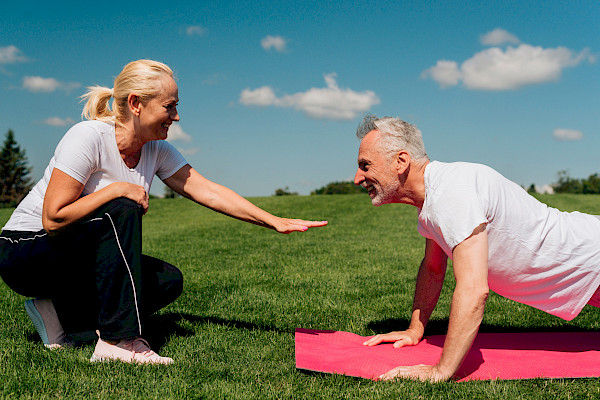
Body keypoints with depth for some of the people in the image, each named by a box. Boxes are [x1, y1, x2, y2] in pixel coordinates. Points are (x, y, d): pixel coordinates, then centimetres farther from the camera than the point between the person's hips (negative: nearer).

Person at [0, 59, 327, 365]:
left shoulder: (158, 151, -3)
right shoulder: (89, 137, -24)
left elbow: (208, 191, -8)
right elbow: (53, 219, -27)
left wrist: (275, 221, -15)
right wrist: (118, 190, -25)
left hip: (76, 256, 7)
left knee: (168, 281, -9)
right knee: (121, 213, -31)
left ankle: (58, 314, -1)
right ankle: (117, 341, -30)